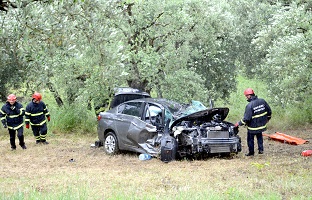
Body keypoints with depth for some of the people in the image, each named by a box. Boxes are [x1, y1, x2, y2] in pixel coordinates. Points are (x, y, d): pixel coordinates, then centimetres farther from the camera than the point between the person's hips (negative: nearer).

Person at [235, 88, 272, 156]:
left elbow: (246, 118, -24)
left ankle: (251, 152, 23)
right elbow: (269, 111, 5)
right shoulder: (262, 101, -6)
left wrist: (239, 123, -11)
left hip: (253, 127, -6)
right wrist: (267, 118, 22)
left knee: (250, 139, 14)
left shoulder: (249, 106, -24)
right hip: (262, 125, 6)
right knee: (259, 137, 27)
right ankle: (261, 149, 29)